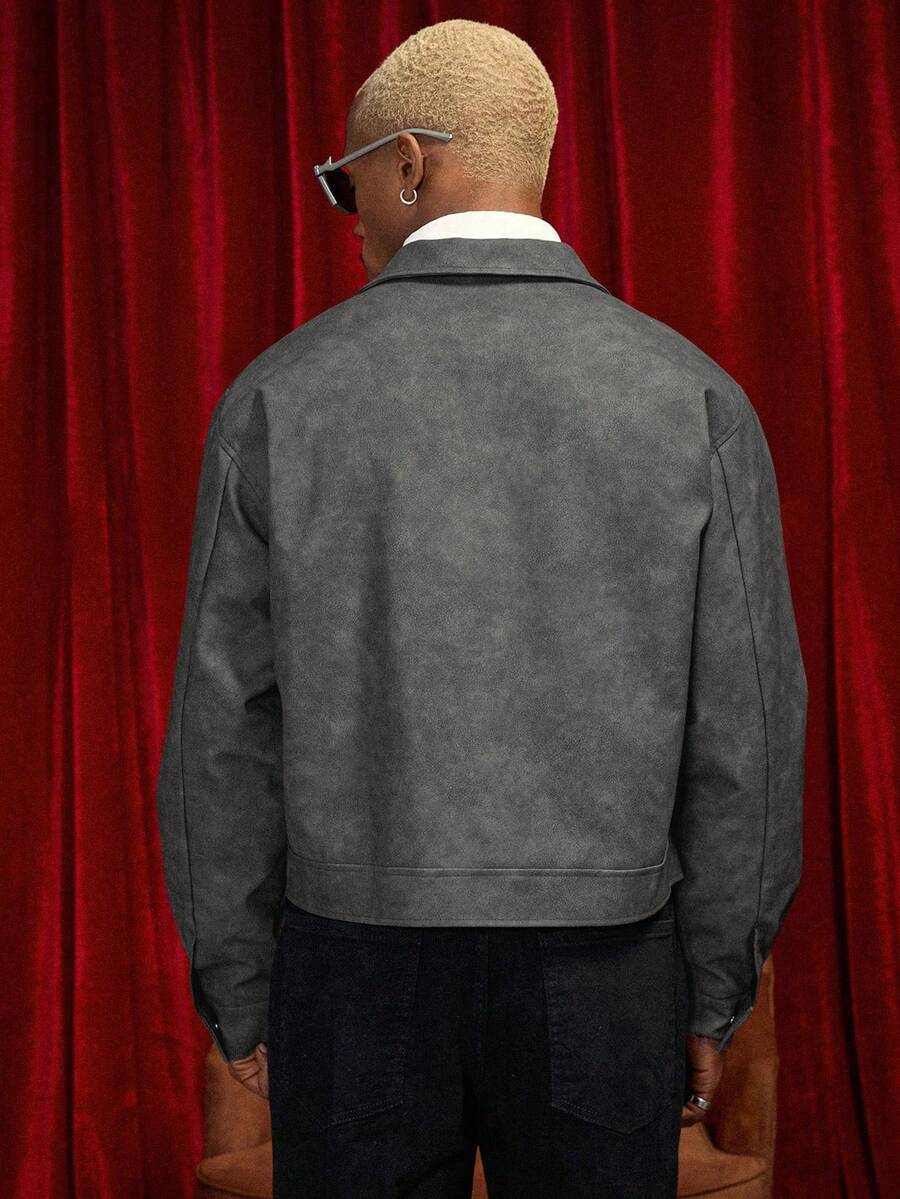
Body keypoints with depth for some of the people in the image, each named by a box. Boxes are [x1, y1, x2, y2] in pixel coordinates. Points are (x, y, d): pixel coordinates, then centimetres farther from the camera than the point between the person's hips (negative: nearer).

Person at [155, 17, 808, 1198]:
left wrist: (240, 996, 7)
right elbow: (745, 728, -5)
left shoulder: (282, 392, -6)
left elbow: (226, 729, -4)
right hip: (600, 972, 1)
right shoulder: (696, 396, -5)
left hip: (355, 968, 0)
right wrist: (714, 998, 6)